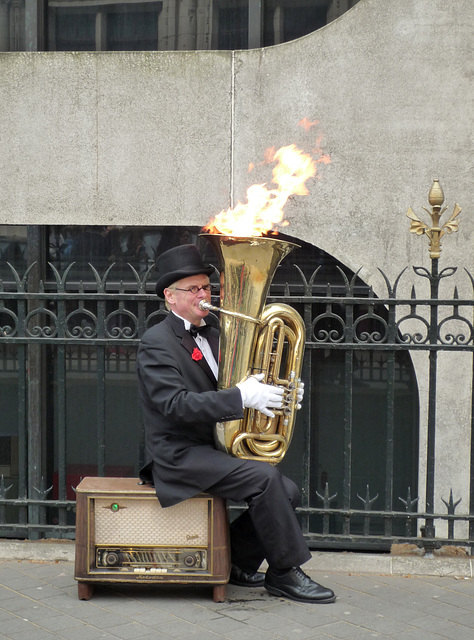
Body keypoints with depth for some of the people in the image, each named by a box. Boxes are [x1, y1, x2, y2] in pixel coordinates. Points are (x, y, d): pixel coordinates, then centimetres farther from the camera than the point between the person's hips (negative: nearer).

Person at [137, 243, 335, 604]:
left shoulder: (212, 337, 17)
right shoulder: (156, 343, -11)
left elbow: (223, 394, 19)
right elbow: (177, 404, -24)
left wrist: (269, 392, -2)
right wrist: (242, 397, -30)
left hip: (216, 448, 8)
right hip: (181, 456, -8)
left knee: (286, 492, -9)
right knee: (265, 477, -26)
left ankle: (236, 563, 8)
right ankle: (285, 573, -12)